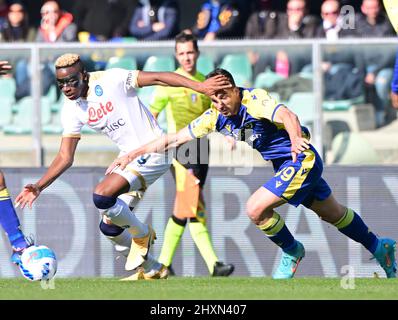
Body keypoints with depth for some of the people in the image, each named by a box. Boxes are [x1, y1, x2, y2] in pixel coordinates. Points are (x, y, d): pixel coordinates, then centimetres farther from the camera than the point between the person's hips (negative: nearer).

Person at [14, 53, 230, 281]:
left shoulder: (110, 80, -16)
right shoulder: (72, 110, 2)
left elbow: (158, 78, -17)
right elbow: (65, 157, 5)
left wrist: (199, 86, -27)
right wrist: (39, 187, -7)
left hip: (152, 152, -8)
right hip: (129, 157, 8)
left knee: (102, 196, -25)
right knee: (109, 228, 8)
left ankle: (142, 234, 2)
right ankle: (152, 270, 29)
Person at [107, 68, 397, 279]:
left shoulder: (254, 100, -25)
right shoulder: (215, 117, -4)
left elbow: (287, 116, -42)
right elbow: (172, 140, 0)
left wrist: (297, 141, -62)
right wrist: (132, 154, -5)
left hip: (302, 160, -9)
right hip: (285, 165, 9)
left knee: (256, 208, -17)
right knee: (332, 213, 21)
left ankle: (292, 252, 7)